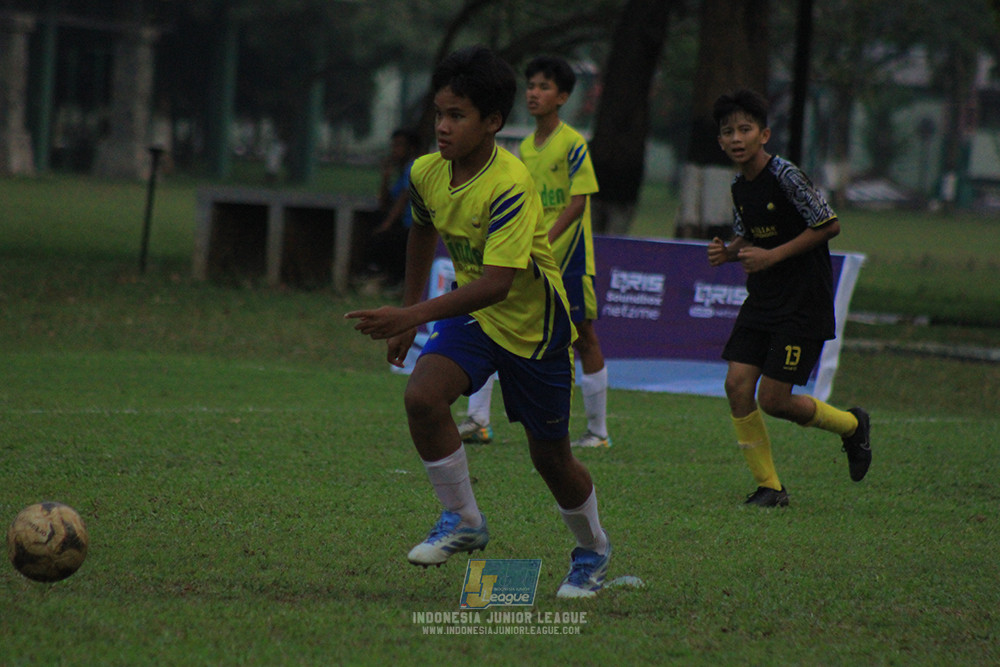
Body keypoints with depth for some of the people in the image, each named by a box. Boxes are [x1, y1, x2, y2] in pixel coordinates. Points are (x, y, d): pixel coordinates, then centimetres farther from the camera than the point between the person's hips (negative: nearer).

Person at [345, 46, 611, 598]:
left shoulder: (511, 186, -30)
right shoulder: (426, 173, -9)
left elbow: (496, 283, -37)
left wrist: (411, 316, -44)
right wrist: (405, 317, 18)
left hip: (532, 322, -5)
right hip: (470, 314, 5)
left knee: (550, 456, 7)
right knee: (422, 397, -23)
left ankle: (592, 551, 35)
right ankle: (462, 522, -5)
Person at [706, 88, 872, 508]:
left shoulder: (785, 176, -16)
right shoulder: (739, 186, 7)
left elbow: (829, 225, -15)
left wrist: (773, 256, -17)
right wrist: (727, 252, -2)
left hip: (803, 303, -7)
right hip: (762, 300, 7)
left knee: (773, 400, -8)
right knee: (737, 384, -6)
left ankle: (852, 426, 19)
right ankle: (769, 486, 6)